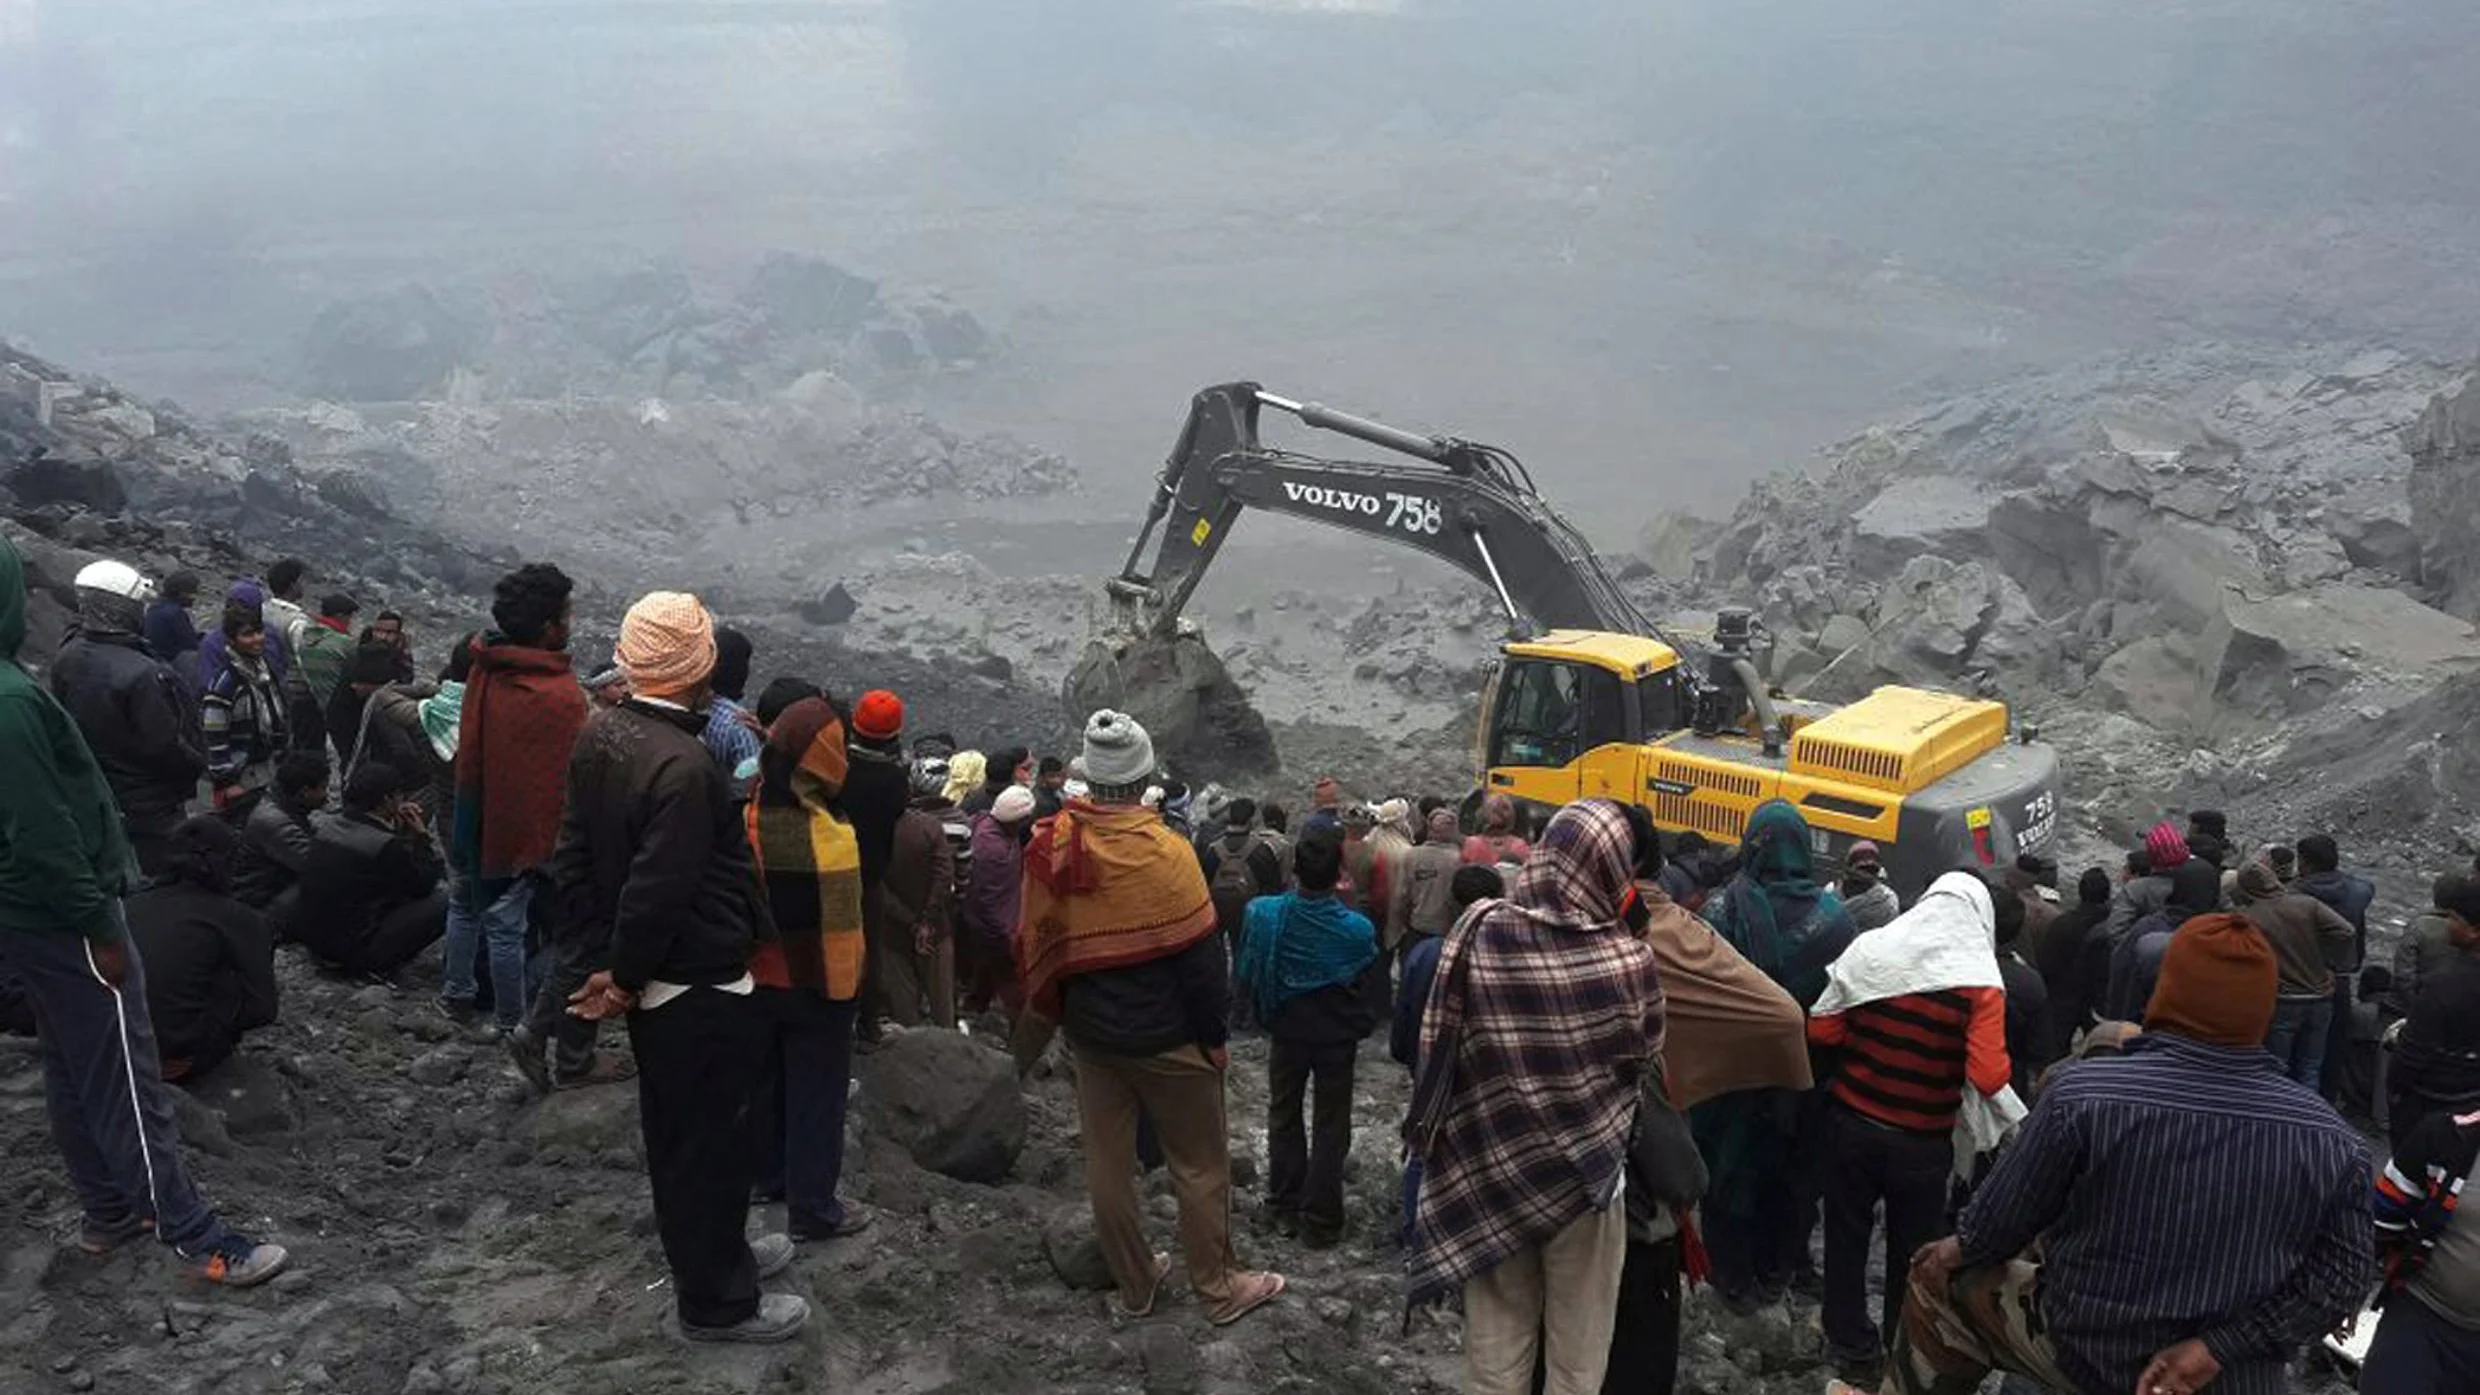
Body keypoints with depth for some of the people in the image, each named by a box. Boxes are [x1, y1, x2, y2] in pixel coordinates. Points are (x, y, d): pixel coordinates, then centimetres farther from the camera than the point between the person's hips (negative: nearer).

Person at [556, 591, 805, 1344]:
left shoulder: (598, 735, -1)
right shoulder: (684, 765, -29)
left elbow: (574, 857, 6)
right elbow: (657, 892, -28)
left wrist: (614, 961, 7)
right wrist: (626, 978, -12)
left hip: (650, 978, 9)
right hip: (703, 985, -9)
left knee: (671, 1127, 23)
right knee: (712, 1137, 7)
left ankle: (707, 1252, 43)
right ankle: (715, 1300, 23)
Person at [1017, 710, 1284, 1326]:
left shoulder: (1051, 846, -5)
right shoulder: (1162, 852, -21)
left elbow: (1035, 944, 6)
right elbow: (1199, 954, -17)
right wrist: (1216, 1035, -5)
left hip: (1091, 1035, 5)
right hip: (1166, 1037, -5)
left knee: (1107, 1162, 15)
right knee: (1200, 1164, 9)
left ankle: (1135, 1283, 28)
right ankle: (1219, 1289, 20)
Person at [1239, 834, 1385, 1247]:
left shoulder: (1263, 915, -19)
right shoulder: (1356, 930, -23)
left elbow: (1246, 976, -6)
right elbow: (1375, 995, -13)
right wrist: (1356, 1027, 5)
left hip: (1287, 1033, 2)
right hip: (1337, 1038, -1)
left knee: (1284, 1118, 21)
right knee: (1330, 1128, 12)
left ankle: (1285, 1208, 29)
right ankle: (1320, 1223, 17)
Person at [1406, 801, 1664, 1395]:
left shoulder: (1478, 936, -14)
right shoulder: (1630, 960, -18)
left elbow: (1440, 1052, -5)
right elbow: (1646, 1068, -3)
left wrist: (1438, 1141, 10)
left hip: (1488, 1177, 2)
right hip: (1588, 1180, -2)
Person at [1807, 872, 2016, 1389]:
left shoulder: (1869, 949, -8)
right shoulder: (1982, 981, -15)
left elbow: (1821, 1030, -6)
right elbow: (1990, 1079, -21)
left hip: (1852, 1122, 2)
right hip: (1922, 1141, -1)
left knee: (1847, 1237, 18)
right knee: (1912, 1252, 18)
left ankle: (1852, 1350, 30)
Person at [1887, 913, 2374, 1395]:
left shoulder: (2082, 1094, -24)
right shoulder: (2333, 1142, -17)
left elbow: (2007, 1210, -11)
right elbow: (2339, 1277, -13)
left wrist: (1965, 1247, 10)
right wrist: (2218, 1348, -12)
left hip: (2082, 1349, -2)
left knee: (1940, 1278, 21)